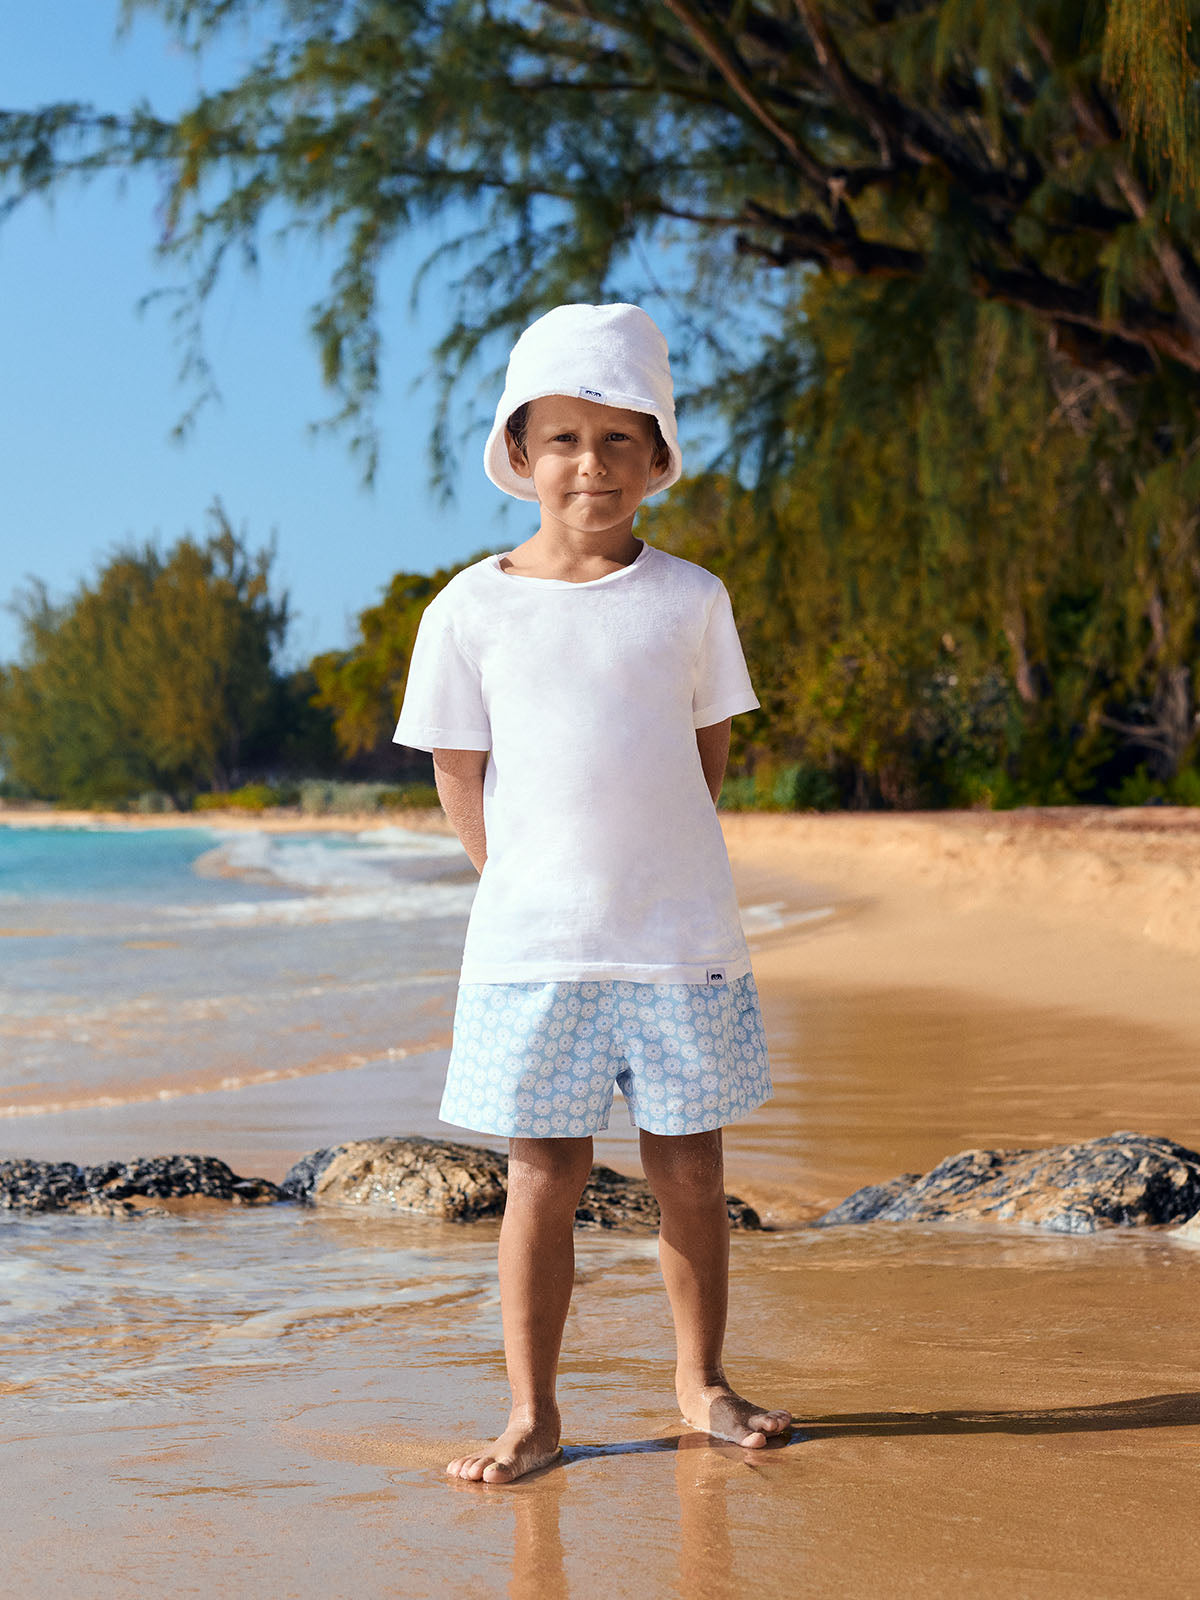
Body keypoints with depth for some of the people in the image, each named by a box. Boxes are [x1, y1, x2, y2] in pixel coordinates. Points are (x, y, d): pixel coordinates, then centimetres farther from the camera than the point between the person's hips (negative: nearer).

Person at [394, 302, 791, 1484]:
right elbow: (460, 771, 4)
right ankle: (531, 1410, 10)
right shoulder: (470, 611, -1)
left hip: (682, 939, 1)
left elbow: (709, 747, 11)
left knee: (689, 1168, 8)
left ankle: (700, 1380, 23)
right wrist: (528, 889, 1)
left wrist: (653, 876, 7)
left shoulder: (690, 600, 3)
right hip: (530, 943, -1)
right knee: (543, 1172, 1)